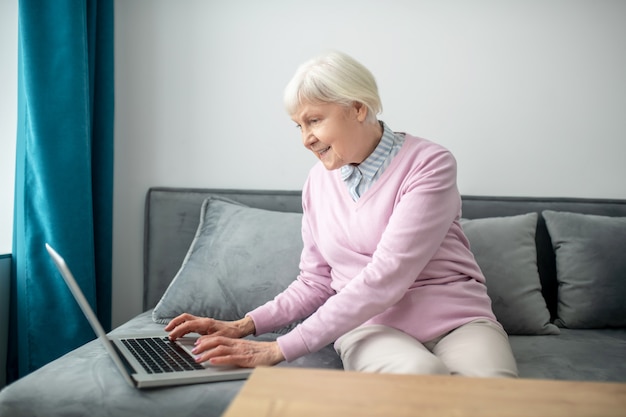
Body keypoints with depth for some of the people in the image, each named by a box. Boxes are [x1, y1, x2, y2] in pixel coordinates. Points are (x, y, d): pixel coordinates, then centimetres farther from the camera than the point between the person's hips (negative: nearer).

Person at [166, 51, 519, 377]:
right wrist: (245, 326, -2)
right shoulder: (319, 180, 8)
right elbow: (315, 283, 14)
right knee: (421, 373, -34)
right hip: (372, 324, 2)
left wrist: (281, 350, -21)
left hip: (456, 319, -1)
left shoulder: (429, 164, -9)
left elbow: (385, 277, -20)